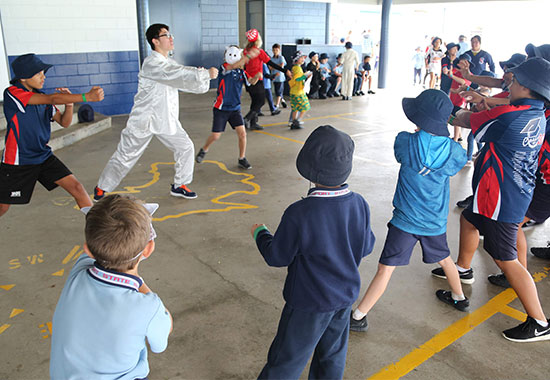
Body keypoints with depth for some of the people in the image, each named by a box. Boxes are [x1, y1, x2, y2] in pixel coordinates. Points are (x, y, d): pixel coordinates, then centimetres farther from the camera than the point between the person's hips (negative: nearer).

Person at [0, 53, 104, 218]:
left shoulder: (42, 97, 3)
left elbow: (64, 122, 5)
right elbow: (52, 99, -29)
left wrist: (69, 103, -15)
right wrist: (86, 97, -38)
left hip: (43, 156, 5)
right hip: (17, 162, -5)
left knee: (77, 188, -9)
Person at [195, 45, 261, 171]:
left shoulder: (241, 72, 3)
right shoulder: (223, 69, -9)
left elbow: (251, 82, -12)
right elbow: (231, 67, -30)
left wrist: (256, 76, -35)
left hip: (235, 109, 3)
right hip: (221, 109, -3)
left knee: (242, 133, -8)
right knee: (215, 136, 2)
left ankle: (242, 159, 9)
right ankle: (204, 150, 32)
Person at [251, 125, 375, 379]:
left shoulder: (299, 214, -30)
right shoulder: (359, 204, -14)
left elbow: (277, 257, -16)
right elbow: (366, 247, 1)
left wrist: (260, 233, 3)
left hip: (309, 303, -5)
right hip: (346, 296, 5)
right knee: (332, 355, 26)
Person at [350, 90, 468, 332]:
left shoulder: (405, 142, -16)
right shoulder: (454, 151, -8)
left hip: (406, 220, -4)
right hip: (436, 222, 4)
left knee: (385, 269, -3)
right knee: (444, 258, 29)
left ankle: (359, 317, 1)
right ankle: (459, 298, 52)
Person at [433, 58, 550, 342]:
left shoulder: (508, 116, -24)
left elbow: (466, 120, -9)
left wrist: (459, 114, 11)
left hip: (501, 200, -10)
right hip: (517, 194, 10)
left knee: (506, 260, -1)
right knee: (468, 220, 29)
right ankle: (463, 269, 51)